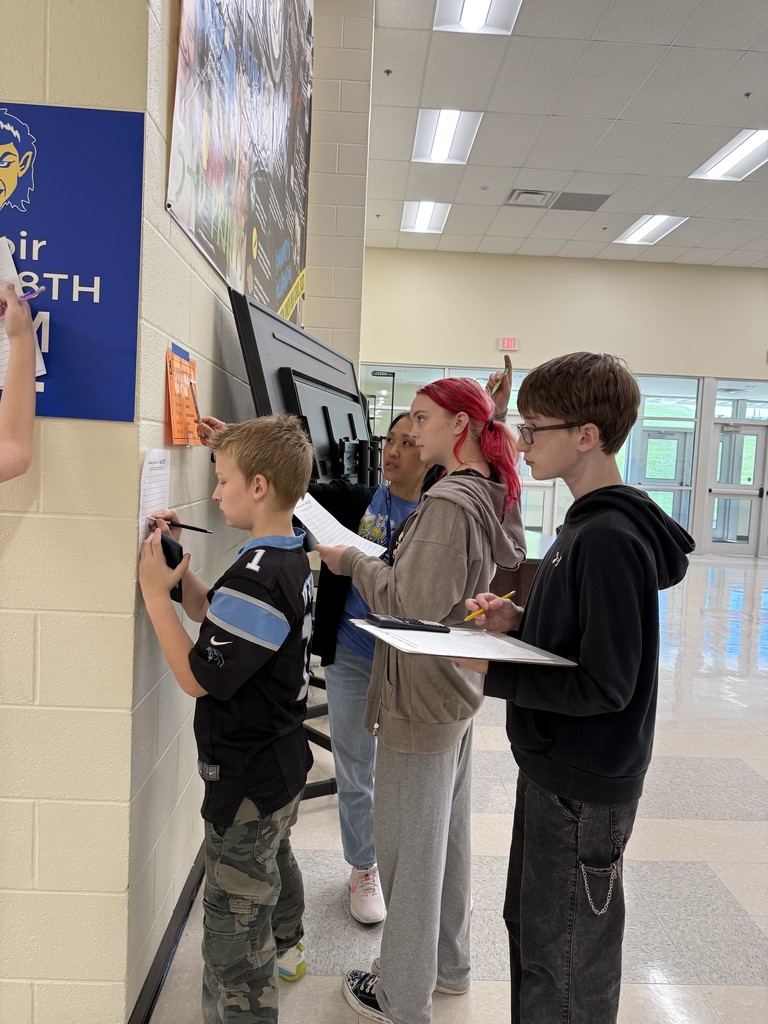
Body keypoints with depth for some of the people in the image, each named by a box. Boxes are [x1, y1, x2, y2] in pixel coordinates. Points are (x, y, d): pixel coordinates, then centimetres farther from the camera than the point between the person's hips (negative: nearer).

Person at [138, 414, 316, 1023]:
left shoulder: (256, 576, -31)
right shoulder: (293, 558, 1)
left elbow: (197, 676, -26)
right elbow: (219, 619, 9)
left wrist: (155, 592, -21)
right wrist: (180, 569, -3)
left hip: (246, 779, -11)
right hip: (282, 760, 11)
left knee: (233, 917, 5)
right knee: (274, 859, 32)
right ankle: (285, 948, 57)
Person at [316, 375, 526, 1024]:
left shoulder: (448, 503, -23)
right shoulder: (495, 496, 5)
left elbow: (416, 605, -26)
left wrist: (353, 561, -12)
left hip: (422, 699, -9)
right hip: (460, 690, 10)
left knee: (407, 843, 7)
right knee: (447, 833, 23)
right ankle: (448, 965, 42)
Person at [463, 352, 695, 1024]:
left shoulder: (609, 540, -25)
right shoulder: (586, 523, 5)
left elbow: (605, 685, -25)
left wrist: (493, 676, -23)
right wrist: (519, 621, -2)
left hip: (583, 790, -9)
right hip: (554, 768, 9)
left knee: (565, 959, 10)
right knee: (528, 920, 25)